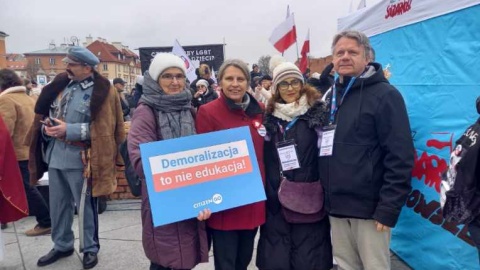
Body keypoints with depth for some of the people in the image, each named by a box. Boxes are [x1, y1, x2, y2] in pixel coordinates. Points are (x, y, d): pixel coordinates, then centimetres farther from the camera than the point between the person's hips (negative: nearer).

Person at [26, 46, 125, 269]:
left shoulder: (102, 91, -10)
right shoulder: (61, 84, 8)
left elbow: (103, 128, -14)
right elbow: (44, 113, 16)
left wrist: (69, 130, -19)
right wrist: (48, 127, -5)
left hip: (80, 160, -6)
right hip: (55, 156, 6)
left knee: (85, 206, 7)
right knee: (57, 205, 18)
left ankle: (90, 248, 25)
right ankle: (62, 245, 37)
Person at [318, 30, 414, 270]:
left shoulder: (385, 95, -8)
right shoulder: (332, 97, 12)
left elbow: (400, 157, -14)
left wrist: (388, 208, -17)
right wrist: (328, 198, 10)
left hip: (369, 208, -6)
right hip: (337, 207, 6)